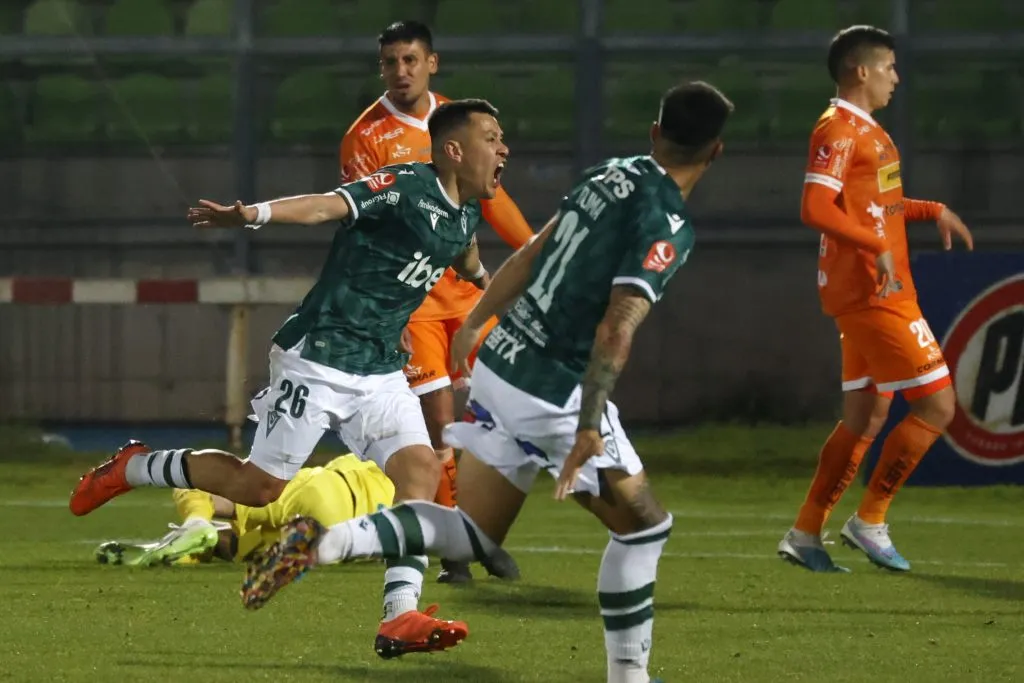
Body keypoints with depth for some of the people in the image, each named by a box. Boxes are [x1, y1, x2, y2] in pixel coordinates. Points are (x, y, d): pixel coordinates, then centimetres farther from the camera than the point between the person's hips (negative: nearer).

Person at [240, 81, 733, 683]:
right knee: (643, 525, 9)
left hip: (500, 364, 8)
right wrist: (589, 426, -27)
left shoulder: (612, 176, 9)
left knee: (473, 536, 14)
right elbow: (617, 329, -25)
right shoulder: (669, 226, -16)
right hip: (553, 393, -8)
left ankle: (327, 540, -3)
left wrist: (474, 323, 29)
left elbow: (530, 255, 18)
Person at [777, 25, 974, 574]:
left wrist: (933, 211, 20)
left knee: (866, 418, 11)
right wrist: (878, 246, -29)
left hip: (873, 295, 10)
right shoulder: (838, 130, -13)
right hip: (873, 295, -10)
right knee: (937, 404, -9)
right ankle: (870, 520, -2)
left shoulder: (865, 131, 18)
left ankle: (805, 534, 14)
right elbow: (815, 208, -25)